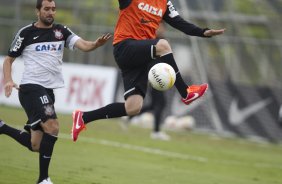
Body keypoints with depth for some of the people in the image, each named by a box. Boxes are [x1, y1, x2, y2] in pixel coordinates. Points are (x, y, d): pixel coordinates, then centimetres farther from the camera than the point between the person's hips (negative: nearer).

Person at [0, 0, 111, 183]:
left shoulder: (62, 31, 9)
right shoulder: (26, 33, -2)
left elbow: (83, 45, -6)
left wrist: (97, 43, -28)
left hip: (48, 90, 6)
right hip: (31, 86, -6)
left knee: (36, 146, 10)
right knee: (52, 126, -25)